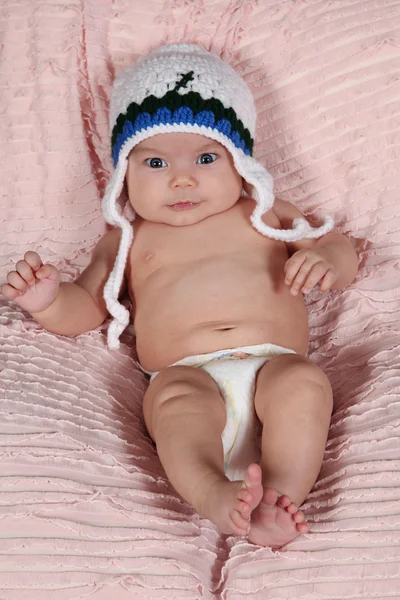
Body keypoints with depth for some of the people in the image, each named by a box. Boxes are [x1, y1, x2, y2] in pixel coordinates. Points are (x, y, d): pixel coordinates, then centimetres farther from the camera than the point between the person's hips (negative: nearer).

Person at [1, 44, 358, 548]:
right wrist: (49, 301, -1)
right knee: (177, 396, -36)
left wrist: (327, 259, 1)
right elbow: (86, 307, 23)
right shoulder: (130, 240, 25)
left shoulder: (264, 216, 26)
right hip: (187, 372, -1)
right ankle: (215, 497, -55)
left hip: (275, 361, 2)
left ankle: (282, 494, -43)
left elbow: (339, 248, 27)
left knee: (304, 380, -33)